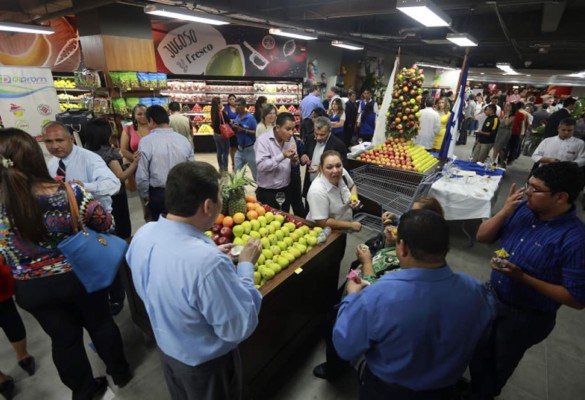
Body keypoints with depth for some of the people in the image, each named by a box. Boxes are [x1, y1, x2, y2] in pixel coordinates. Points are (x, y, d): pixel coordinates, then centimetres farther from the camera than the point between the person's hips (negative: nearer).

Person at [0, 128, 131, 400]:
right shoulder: (69, 192, -23)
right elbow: (105, 222, -9)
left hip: (32, 289, 2)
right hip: (80, 276, -1)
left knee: (63, 338, 21)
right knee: (100, 324, 21)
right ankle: (120, 372, 43)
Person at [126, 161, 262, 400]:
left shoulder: (143, 234, -16)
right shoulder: (208, 262, -42)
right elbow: (239, 328, -27)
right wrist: (246, 266, -20)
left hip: (166, 348, 7)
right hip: (205, 363, -6)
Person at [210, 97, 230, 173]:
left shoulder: (213, 112, 1)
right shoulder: (222, 113, -20)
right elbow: (228, 121, -14)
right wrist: (226, 114, 1)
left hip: (216, 134, 8)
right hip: (223, 135, -7)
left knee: (219, 152, 17)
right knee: (225, 152, 3)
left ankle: (221, 168, 27)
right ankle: (225, 169, 8)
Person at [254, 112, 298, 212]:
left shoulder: (290, 140, 2)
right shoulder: (263, 141, -16)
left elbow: (292, 164, 9)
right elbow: (260, 166, -25)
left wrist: (294, 160, -14)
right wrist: (282, 155, -30)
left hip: (286, 189, 6)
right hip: (267, 192, -5)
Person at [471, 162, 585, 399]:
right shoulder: (522, 209, -11)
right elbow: (482, 237, -4)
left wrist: (522, 277, -30)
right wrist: (505, 210, -18)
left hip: (526, 318, -5)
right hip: (492, 298, 5)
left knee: (497, 367, 23)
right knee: (478, 355, 27)